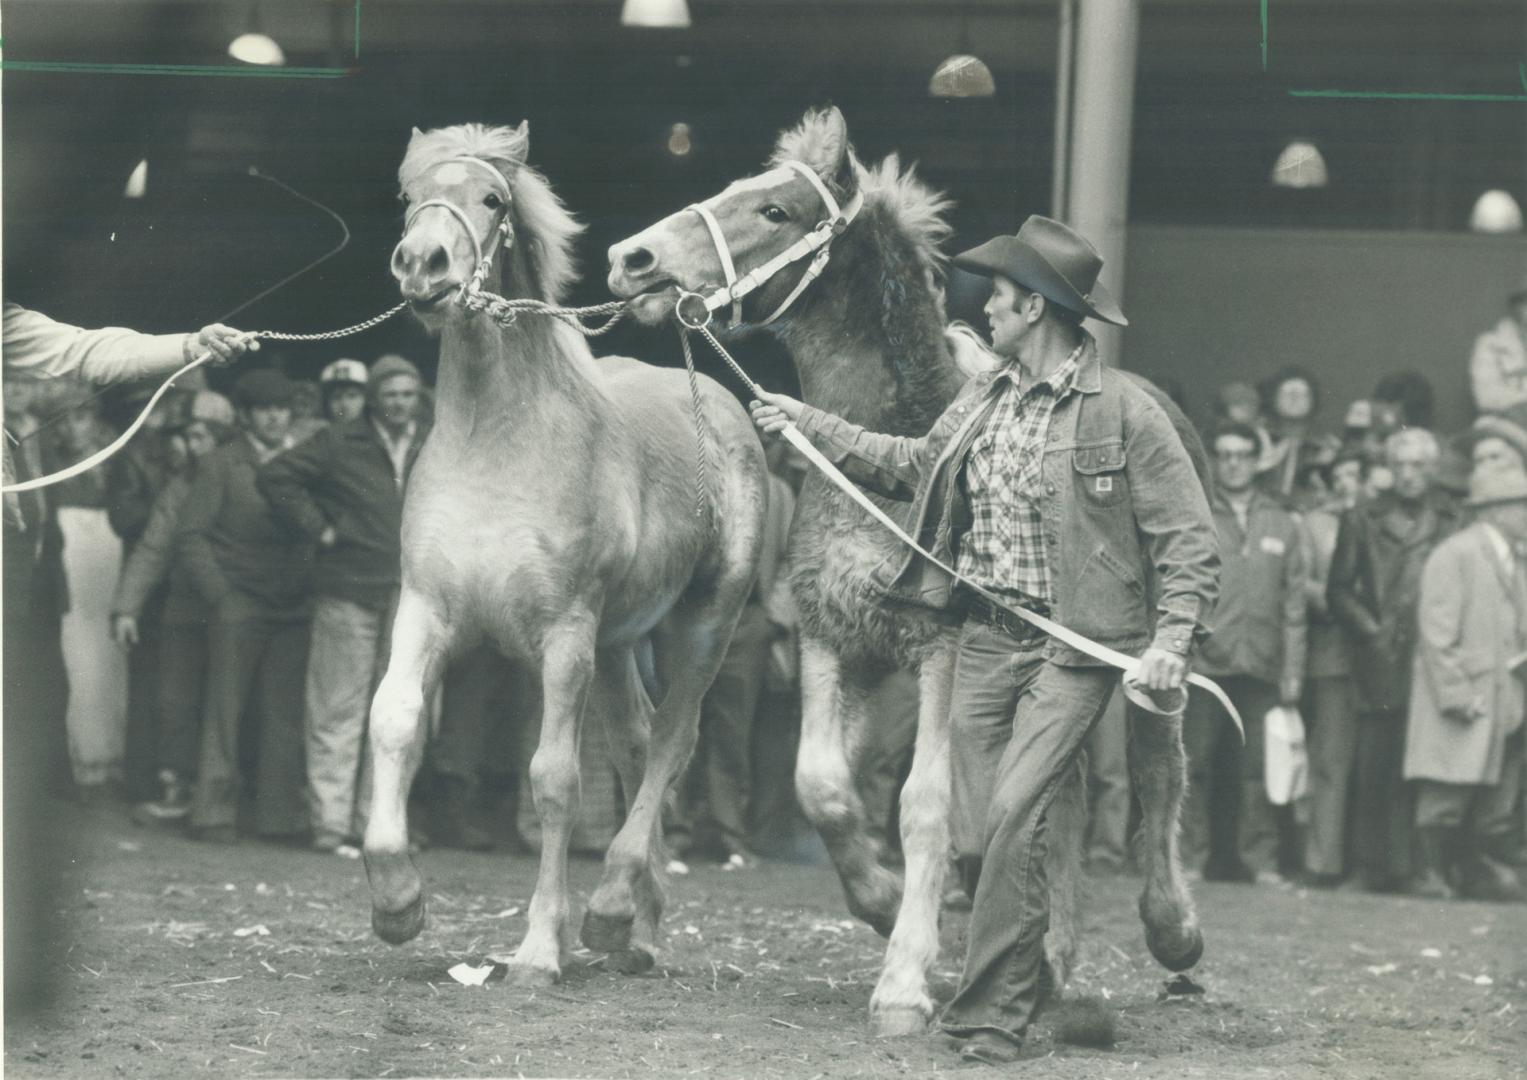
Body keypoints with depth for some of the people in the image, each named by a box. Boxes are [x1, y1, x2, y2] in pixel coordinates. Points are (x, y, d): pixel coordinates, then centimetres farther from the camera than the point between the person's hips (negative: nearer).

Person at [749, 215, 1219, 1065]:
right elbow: (914, 466, 28)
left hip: (1075, 650, -6)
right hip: (987, 637, 6)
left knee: (1012, 818, -16)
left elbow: (1191, 543, -8)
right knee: (977, 832, 5)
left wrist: (1172, 641, -20)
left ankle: (994, 1014, -8)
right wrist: (812, 424, 26)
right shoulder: (984, 398, 9)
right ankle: (1024, 981, 25)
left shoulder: (1128, 411, -10)